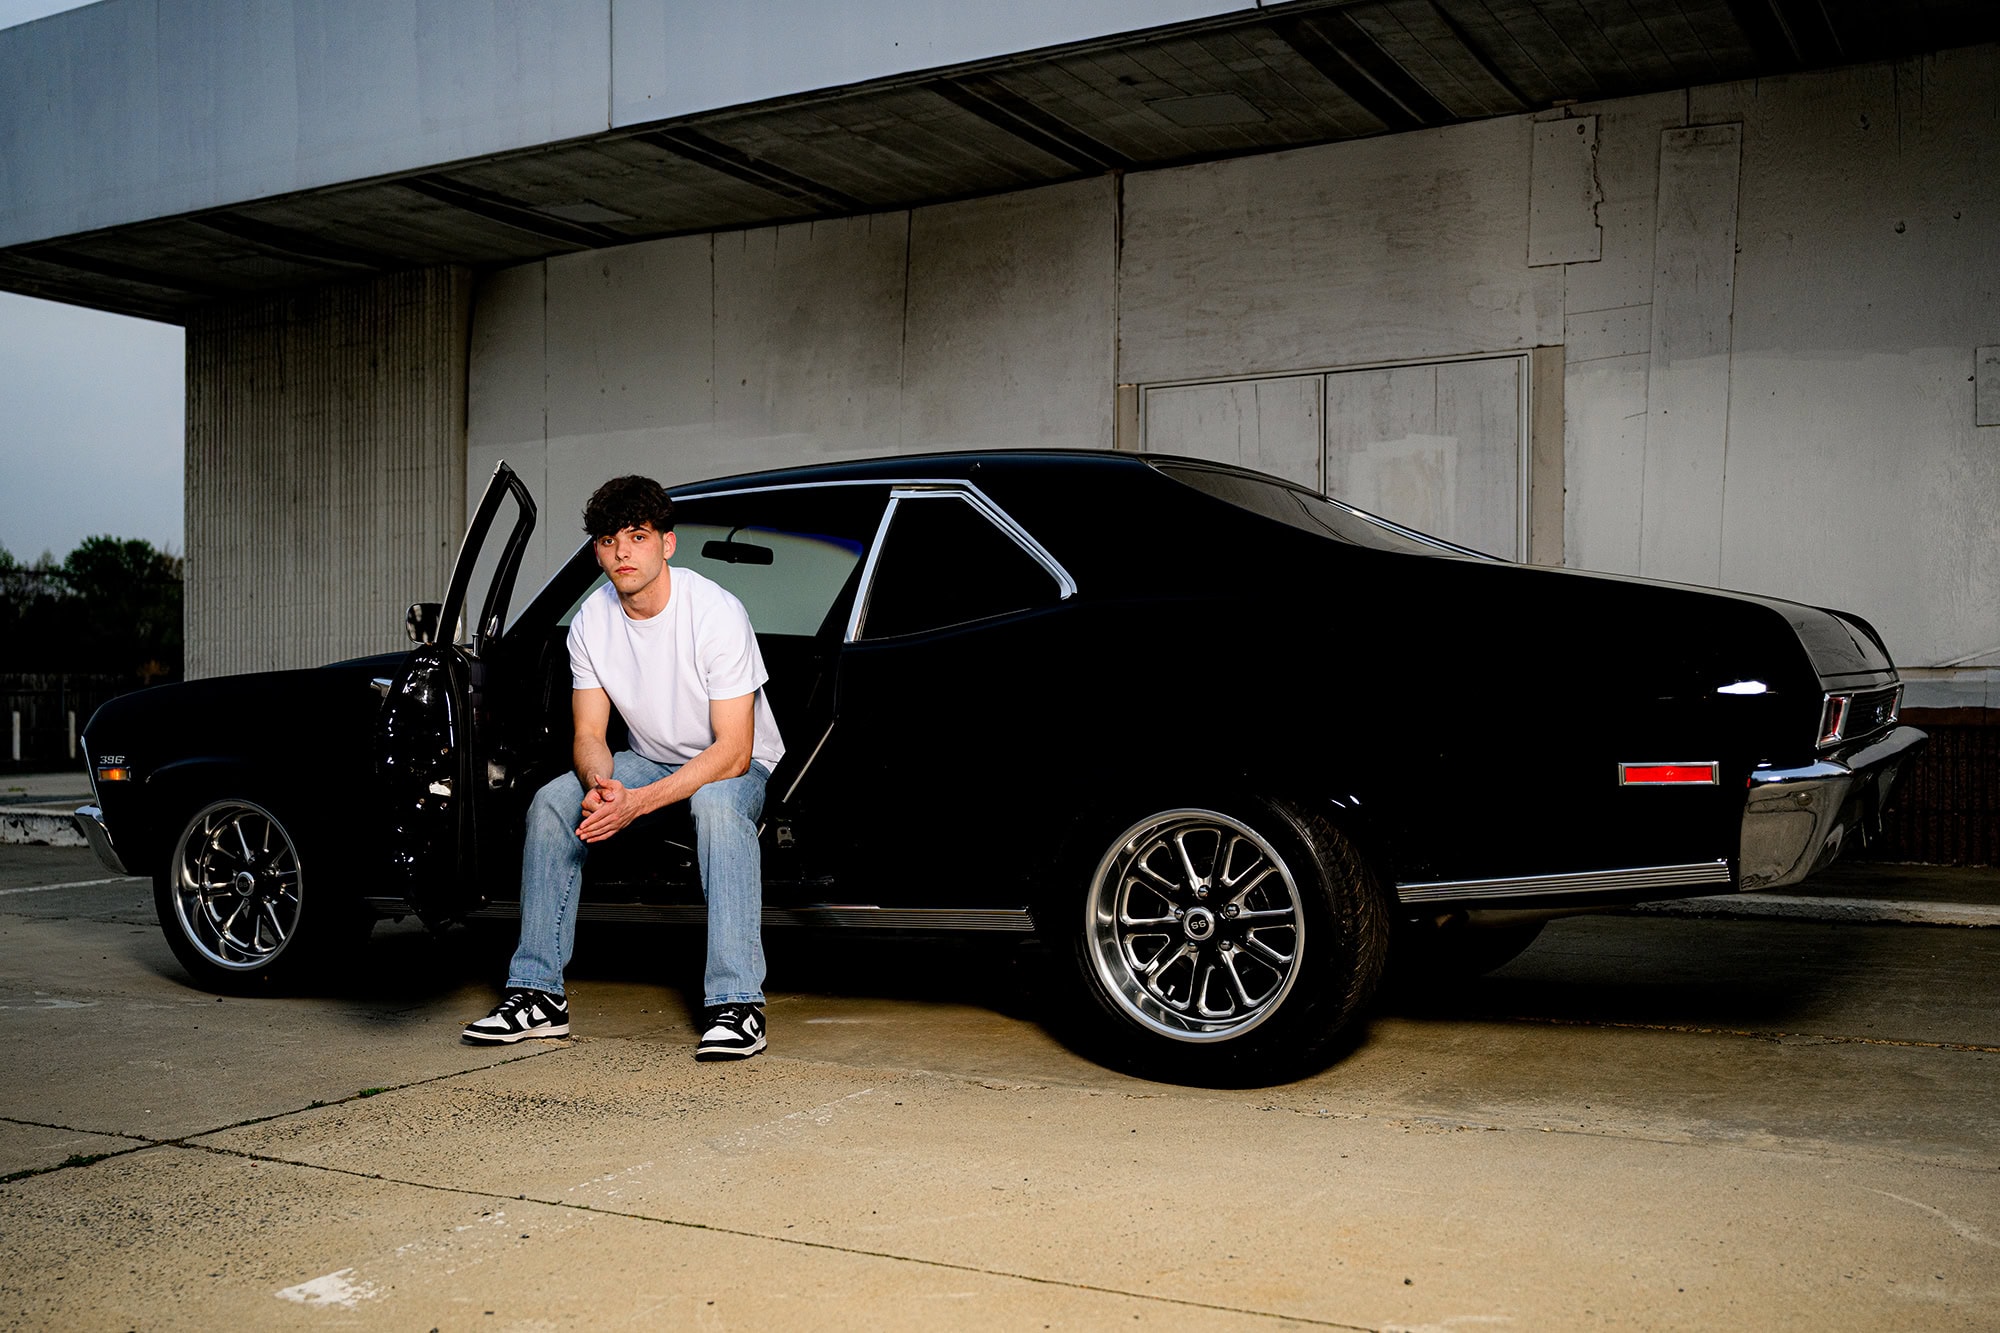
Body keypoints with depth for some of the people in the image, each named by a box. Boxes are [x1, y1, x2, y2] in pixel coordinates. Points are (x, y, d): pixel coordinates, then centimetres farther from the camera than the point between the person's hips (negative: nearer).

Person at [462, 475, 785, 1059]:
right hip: (651, 760, 5)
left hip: (740, 766, -5)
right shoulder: (592, 621, -9)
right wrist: (600, 785, -30)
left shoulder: (716, 612, -25)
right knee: (551, 803, -16)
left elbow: (733, 751, -27)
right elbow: (589, 734, -5)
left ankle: (735, 1002, -36)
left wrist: (639, 802, -37)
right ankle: (538, 994, -9)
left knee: (716, 805, -38)